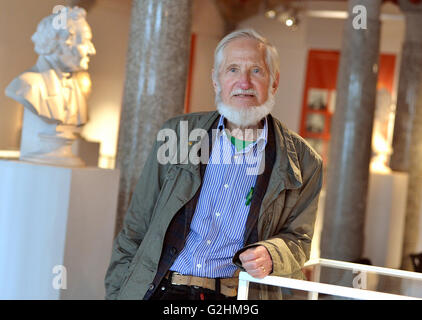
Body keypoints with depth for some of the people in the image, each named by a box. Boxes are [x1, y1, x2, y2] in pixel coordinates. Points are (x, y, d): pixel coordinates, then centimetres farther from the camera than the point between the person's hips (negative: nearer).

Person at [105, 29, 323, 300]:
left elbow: (298, 239, 12)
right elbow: (136, 227, 11)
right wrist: (117, 293, 5)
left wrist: (270, 255, -11)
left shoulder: (302, 162, 6)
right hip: (162, 290, -2)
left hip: (239, 297, 2)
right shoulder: (177, 134, 9)